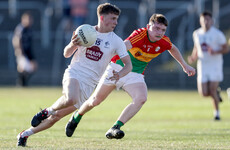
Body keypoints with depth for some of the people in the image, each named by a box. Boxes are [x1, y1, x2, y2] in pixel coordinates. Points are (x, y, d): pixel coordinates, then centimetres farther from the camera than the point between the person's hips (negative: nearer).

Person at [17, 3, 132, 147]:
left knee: (56, 117, 2)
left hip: (89, 85, 2)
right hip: (74, 74, -2)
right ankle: (46, 111, -8)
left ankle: (25, 134, 20)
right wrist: (72, 45, -15)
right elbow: (67, 54, 10)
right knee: (71, 99, -37)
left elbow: (128, 64, 2)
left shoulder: (117, 41, 1)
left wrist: (119, 74, -21)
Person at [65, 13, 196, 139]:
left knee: (141, 99, -26)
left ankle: (115, 129, -24)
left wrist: (185, 65, 21)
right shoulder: (140, 34, -28)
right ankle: (76, 118, 38)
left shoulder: (164, 42, -9)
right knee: (96, 100, 6)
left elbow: (173, 49, 16)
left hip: (135, 75, 4)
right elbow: (125, 45, -48)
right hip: (118, 68, -4)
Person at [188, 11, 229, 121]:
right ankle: (216, 93, 29)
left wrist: (215, 52, -22)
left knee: (212, 90, -12)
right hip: (202, 65, 4)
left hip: (215, 65, -4)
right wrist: (193, 57, 3)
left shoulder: (217, 34, -8)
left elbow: (225, 49, -4)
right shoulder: (196, 34, 5)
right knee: (204, 93, -6)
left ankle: (217, 113, 9)